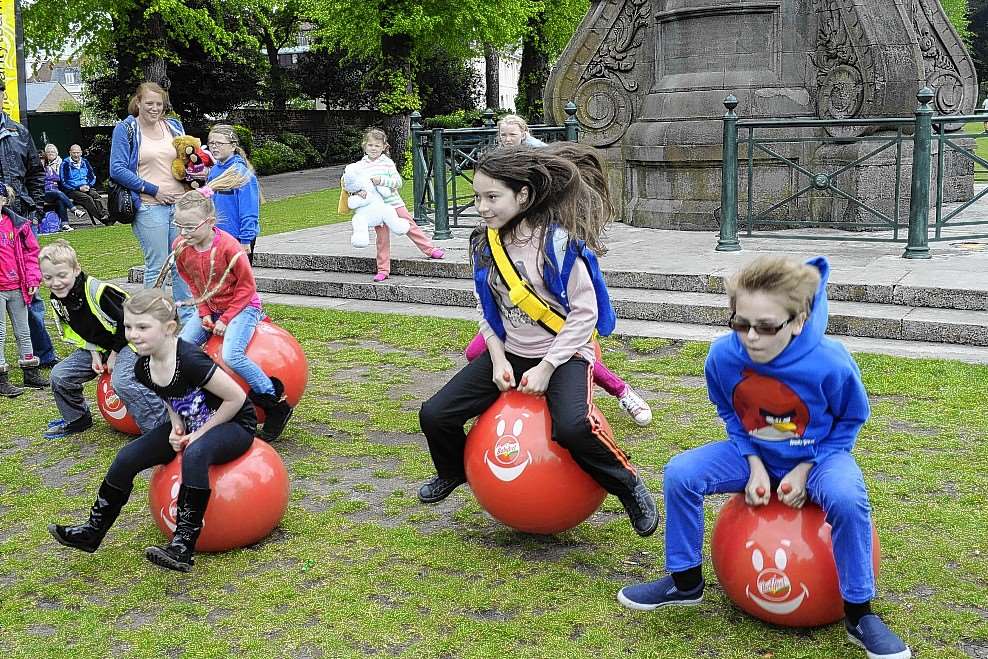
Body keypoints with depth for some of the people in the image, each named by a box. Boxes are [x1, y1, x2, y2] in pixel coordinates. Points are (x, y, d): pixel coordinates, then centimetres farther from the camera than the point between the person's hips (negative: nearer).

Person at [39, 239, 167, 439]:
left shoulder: (97, 291, -30)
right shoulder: (58, 300, -5)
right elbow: (74, 331, 11)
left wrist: (115, 353, -14)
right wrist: (94, 353, -3)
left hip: (128, 341, -8)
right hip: (98, 347, 8)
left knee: (122, 381, -33)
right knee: (60, 375, 2)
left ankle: (162, 426, -28)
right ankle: (77, 419, 26)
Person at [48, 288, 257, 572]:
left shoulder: (190, 360, -31)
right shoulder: (143, 367, -6)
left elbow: (236, 398, -25)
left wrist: (200, 433, -17)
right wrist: (176, 427, -8)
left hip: (234, 425, -8)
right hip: (191, 426, 8)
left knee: (194, 455, -38)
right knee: (128, 457, -4)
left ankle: (184, 546, -33)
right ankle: (93, 532, 13)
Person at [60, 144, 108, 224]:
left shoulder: (85, 162, 14)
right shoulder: (65, 164, 0)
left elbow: (93, 177, 18)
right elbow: (64, 182, -5)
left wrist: (88, 186, -4)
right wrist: (79, 188, -14)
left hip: (86, 188, 4)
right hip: (71, 190, -4)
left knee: (96, 195, -28)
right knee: (87, 198, -32)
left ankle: (105, 214, -45)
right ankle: (101, 217, -41)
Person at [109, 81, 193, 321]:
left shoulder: (174, 126, 14)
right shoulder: (125, 129, 0)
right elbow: (117, 169, -8)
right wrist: (153, 190, -12)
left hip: (180, 203, 5)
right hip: (149, 207, -5)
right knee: (156, 267, -3)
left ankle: (187, 318, 18)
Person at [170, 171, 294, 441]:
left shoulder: (228, 247, -26)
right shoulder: (181, 247, -8)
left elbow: (246, 287, -17)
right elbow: (193, 284, 7)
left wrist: (226, 319, -18)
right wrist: (204, 313, -6)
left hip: (241, 307, -7)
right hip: (209, 308, 7)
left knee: (231, 356, -27)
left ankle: (277, 405, -16)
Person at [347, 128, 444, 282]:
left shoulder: (387, 162, -1)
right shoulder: (359, 166, 2)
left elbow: (398, 182, -8)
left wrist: (381, 180, -23)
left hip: (394, 203, 0)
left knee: (411, 227, 6)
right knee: (382, 237, 2)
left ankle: (430, 249, 20)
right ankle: (383, 270, 8)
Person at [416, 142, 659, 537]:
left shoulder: (559, 240, -19)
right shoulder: (485, 242, -1)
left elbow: (585, 312, -16)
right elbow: (487, 309, 8)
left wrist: (546, 367, -19)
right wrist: (499, 360, -6)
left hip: (563, 353, -6)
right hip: (509, 353, 6)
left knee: (572, 428, -36)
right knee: (434, 415, -5)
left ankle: (628, 485, -6)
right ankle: (454, 472, 30)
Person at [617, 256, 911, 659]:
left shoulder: (830, 363, -29)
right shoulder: (723, 355, -21)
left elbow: (849, 421, -8)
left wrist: (805, 469, -17)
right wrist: (754, 464, -11)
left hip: (816, 457, -3)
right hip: (755, 455, 3)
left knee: (847, 499, -35)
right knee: (680, 474, -17)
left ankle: (858, 614, -12)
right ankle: (685, 582, 5)